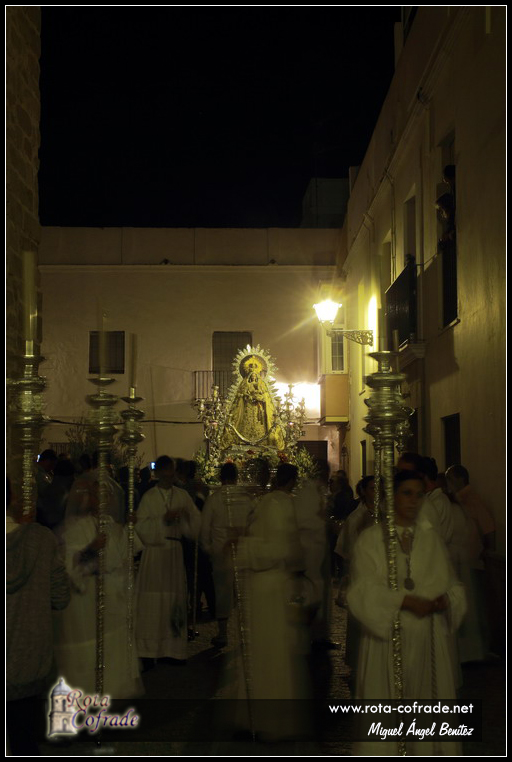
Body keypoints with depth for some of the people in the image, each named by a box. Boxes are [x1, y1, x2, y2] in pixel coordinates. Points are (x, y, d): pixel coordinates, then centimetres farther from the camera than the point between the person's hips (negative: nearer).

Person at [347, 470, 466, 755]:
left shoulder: (432, 538, 12)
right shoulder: (371, 539, 2)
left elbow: (453, 586, 9)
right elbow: (364, 591, -7)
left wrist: (445, 600, -13)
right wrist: (405, 601, -19)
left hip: (431, 641, 3)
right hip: (388, 638, -3)